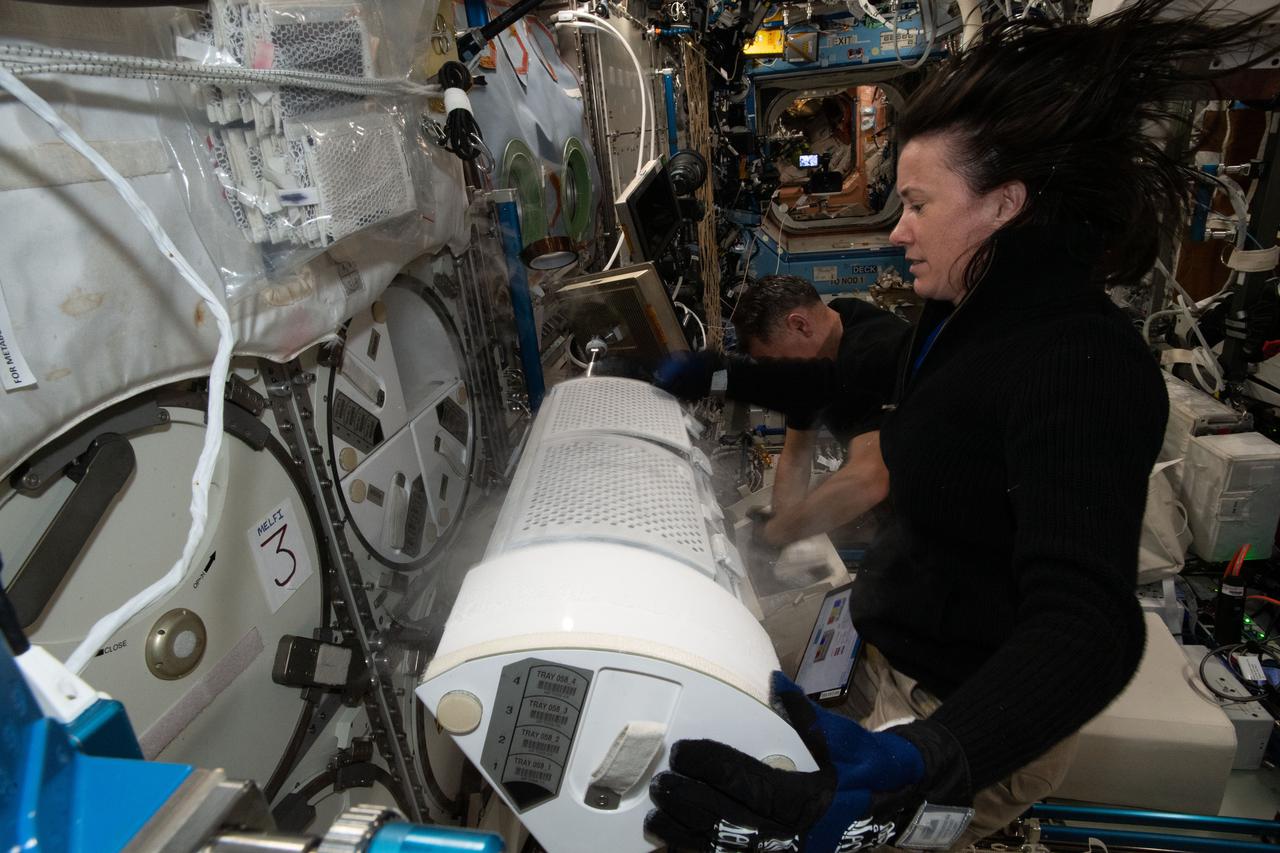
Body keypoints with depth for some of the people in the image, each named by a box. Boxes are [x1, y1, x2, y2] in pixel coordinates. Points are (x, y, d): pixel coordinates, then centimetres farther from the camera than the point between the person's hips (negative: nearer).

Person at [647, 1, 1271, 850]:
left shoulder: (1080, 366, -30)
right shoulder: (973, 314, -1)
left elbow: (1087, 621, -42)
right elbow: (865, 373, 16)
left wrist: (912, 779, -58)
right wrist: (726, 376, 13)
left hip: (975, 715, -8)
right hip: (916, 664, 9)